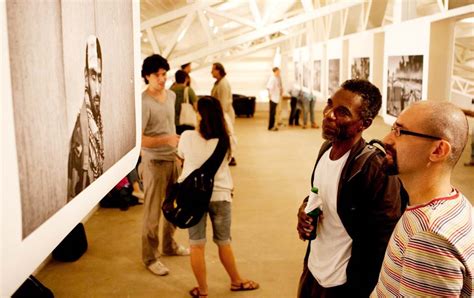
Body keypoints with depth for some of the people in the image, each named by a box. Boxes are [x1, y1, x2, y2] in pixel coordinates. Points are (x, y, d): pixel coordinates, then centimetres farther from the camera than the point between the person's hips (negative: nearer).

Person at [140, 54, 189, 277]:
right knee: (153, 212, 3)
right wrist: (166, 140, -32)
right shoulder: (143, 102, -19)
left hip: (173, 158, 7)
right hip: (154, 161, -7)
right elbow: (138, 139, -23)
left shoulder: (171, 95, 5)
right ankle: (150, 257, 17)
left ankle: (169, 245, 37)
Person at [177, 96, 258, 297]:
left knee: (197, 245, 11)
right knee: (224, 243, 19)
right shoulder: (226, 140, -12)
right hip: (220, 195, 1)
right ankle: (236, 281, 36)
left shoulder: (187, 137, -14)